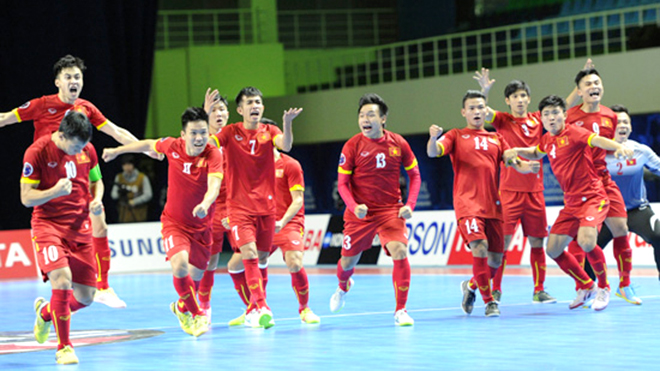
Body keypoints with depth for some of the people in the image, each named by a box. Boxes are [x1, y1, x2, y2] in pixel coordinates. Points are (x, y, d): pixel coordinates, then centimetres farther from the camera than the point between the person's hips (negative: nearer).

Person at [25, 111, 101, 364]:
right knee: (62, 279, -27)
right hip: (48, 226, -5)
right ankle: (64, 347, -13)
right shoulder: (37, 152, -13)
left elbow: (96, 181, 18)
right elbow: (26, 197, -11)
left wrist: (96, 200, -4)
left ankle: (45, 312, 36)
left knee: (86, 296, 4)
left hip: (80, 227, 5)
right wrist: (55, 191, -29)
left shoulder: (87, 150, 2)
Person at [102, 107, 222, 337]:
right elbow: (148, 144, 10)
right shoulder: (173, 147, -12)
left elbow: (214, 185, -38)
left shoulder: (213, 155, -21)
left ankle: (182, 307, 45)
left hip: (201, 226, 0)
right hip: (174, 222, 0)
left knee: (195, 278, 9)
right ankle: (196, 314, -5)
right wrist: (117, 151, 21)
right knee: (180, 263, -26)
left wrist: (205, 203, -59)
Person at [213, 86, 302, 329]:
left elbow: (286, 145, -15)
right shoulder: (230, 132, 0)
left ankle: (252, 310, 22)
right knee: (249, 254, -19)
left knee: (261, 259, 8)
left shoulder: (269, 132, 5)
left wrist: (287, 123, -34)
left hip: (266, 206, 3)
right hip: (239, 206, -3)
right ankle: (261, 307, -22)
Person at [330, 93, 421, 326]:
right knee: (348, 260, 10)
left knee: (400, 252, -22)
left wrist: (410, 204, -6)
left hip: (391, 210, 0)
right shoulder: (352, 146, -7)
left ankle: (401, 310, -11)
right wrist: (354, 206, -20)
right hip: (360, 213, 0)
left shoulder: (398, 143, -4)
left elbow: (415, 175, 7)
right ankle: (343, 288, 49)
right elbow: (342, 183, -3)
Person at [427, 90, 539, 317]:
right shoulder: (457, 136, 8)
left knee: (495, 259, 3)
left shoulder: (496, 139, 17)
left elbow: (513, 162, 10)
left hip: (492, 205, 4)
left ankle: (471, 286, 31)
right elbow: (433, 152, -7)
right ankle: (488, 301, -10)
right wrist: (433, 139, -30)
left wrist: (526, 167, -14)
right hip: (467, 203, -4)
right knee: (480, 248, -22)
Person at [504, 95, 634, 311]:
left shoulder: (573, 133, -12)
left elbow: (598, 140, -29)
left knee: (586, 241, -29)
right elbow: (537, 154, 32)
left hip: (592, 198, -8)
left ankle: (603, 289, -5)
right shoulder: (547, 140, 9)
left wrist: (619, 147, -49)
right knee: (553, 249, 4)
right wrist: (518, 151, 13)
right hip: (571, 203, 8)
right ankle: (585, 287, 25)